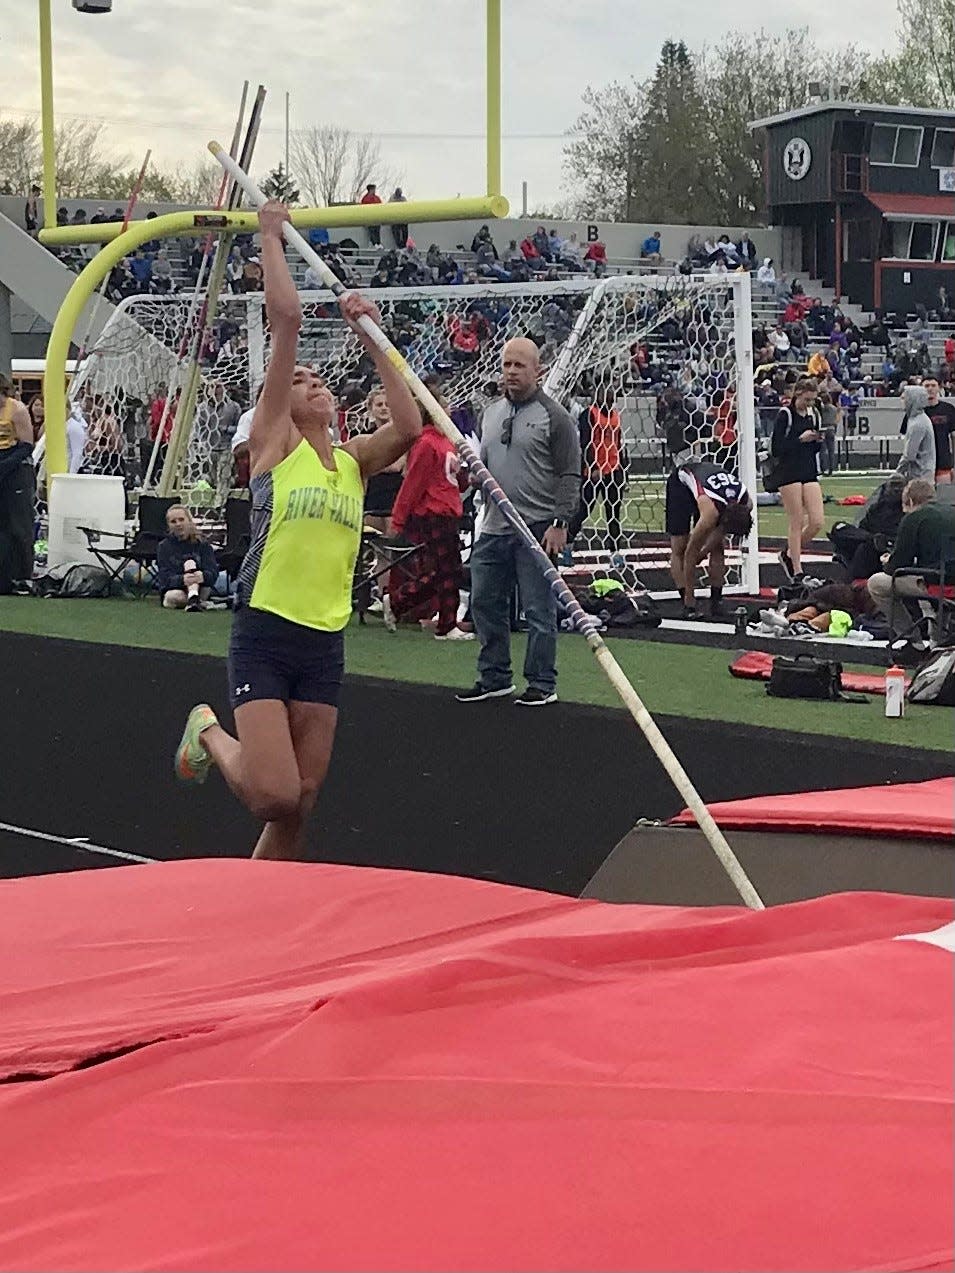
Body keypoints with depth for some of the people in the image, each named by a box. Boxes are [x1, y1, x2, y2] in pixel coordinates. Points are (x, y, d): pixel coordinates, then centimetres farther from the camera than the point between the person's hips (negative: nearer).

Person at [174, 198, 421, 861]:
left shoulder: (354, 459, 12)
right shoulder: (275, 442, -1)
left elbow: (409, 428, -9)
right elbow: (287, 317, -8)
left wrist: (371, 338, -4)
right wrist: (271, 236, -3)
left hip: (325, 645, 5)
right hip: (266, 635, -5)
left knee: (299, 806, 6)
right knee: (276, 798, -14)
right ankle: (211, 736, 17)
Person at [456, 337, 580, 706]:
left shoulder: (554, 417, -5)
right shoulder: (490, 413, 15)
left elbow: (569, 476, -8)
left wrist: (559, 523, -16)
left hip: (537, 530, -7)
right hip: (493, 529, 7)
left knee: (539, 609, -2)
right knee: (485, 604, 11)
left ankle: (542, 685, 6)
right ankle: (494, 678, 22)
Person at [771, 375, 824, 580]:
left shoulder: (813, 415, 11)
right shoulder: (785, 415, -7)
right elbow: (776, 449, -13)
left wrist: (817, 440, -2)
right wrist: (800, 439, -19)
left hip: (809, 473, 6)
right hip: (789, 473, -6)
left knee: (817, 521, -3)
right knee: (796, 523, -4)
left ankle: (789, 554, 18)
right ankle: (797, 571, 4)